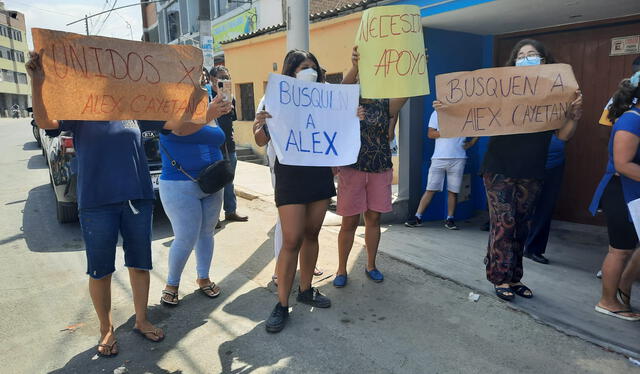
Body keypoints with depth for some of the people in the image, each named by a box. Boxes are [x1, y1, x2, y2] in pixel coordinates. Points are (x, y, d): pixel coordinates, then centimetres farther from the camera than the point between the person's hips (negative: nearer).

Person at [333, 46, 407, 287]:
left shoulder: (385, 106, 5)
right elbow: (342, 88, -21)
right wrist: (355, 67, -38)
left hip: (380, 169, 3)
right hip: (352, 168, -2)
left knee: (373, 219, 11)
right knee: (350, 221, 4)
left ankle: (371, 265, 28)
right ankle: (341, 270, 19)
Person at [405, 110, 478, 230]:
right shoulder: (437, 113, 9)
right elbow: (430, 134, 1)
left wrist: (471, 142, 1)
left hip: (458, 158, 1)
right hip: (439, 157, -1)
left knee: (453, 191, 4)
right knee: (430, 189, -2)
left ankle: (449, 219, 13)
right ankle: (418, 217, 2)